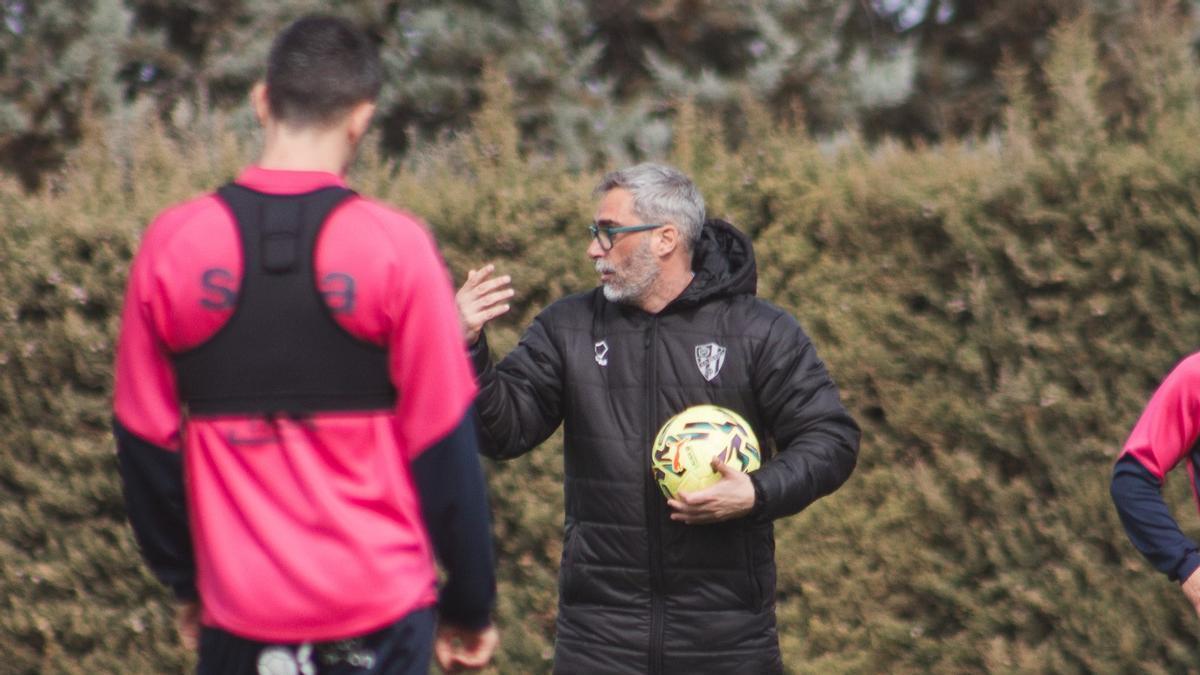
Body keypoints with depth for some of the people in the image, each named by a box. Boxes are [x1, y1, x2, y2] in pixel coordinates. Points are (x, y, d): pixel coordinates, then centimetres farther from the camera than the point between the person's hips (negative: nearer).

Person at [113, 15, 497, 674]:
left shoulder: (171, 243, -2)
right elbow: (443, 447, -5)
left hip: (239, 614, 2)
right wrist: (469, 605, 5)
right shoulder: (396, 247, -8)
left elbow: (144, 443, 4)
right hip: (380, 613, -1)